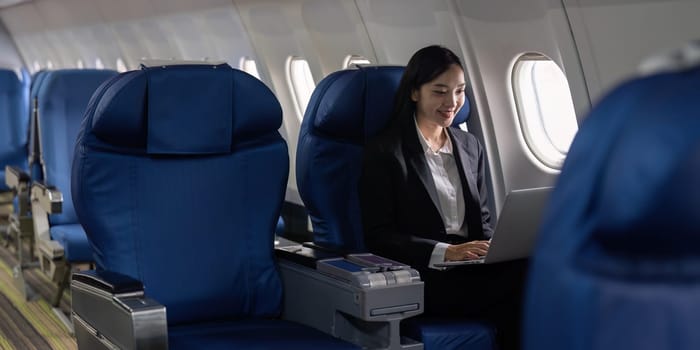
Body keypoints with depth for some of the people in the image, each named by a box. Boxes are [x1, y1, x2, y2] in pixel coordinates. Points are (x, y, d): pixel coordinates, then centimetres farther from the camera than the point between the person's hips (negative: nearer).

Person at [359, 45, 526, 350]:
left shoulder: (470, 146, 18)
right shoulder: (384, 151, 0)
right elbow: (378, 237, -6)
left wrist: (494, 248, -4)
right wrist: (446, 252, -19)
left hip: (469, 268, 6)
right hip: (420, 276, -5)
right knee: (522, 283, -30)